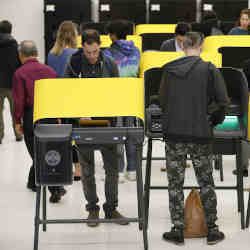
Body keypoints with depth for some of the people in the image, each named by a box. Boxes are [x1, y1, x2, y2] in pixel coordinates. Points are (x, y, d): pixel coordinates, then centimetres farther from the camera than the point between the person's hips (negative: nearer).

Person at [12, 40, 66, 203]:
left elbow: (19, 100, -10)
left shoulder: (20, 73, -7)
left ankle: (56, 188, -5)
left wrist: (17, 121, -2)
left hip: (31, 116, -4)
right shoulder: (49, 70, 6)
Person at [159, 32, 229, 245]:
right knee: (206, 182, 11)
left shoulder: (169, 70, 1)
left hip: (173, 133, 1)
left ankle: (177, 231, 11)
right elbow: (222, 101, -9)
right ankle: (212, 230, 15)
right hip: (200, 133, -1)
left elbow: (162, 99, 8)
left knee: (175, 183, 9)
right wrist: (213, 121, 8)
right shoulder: (210, 70, -6)